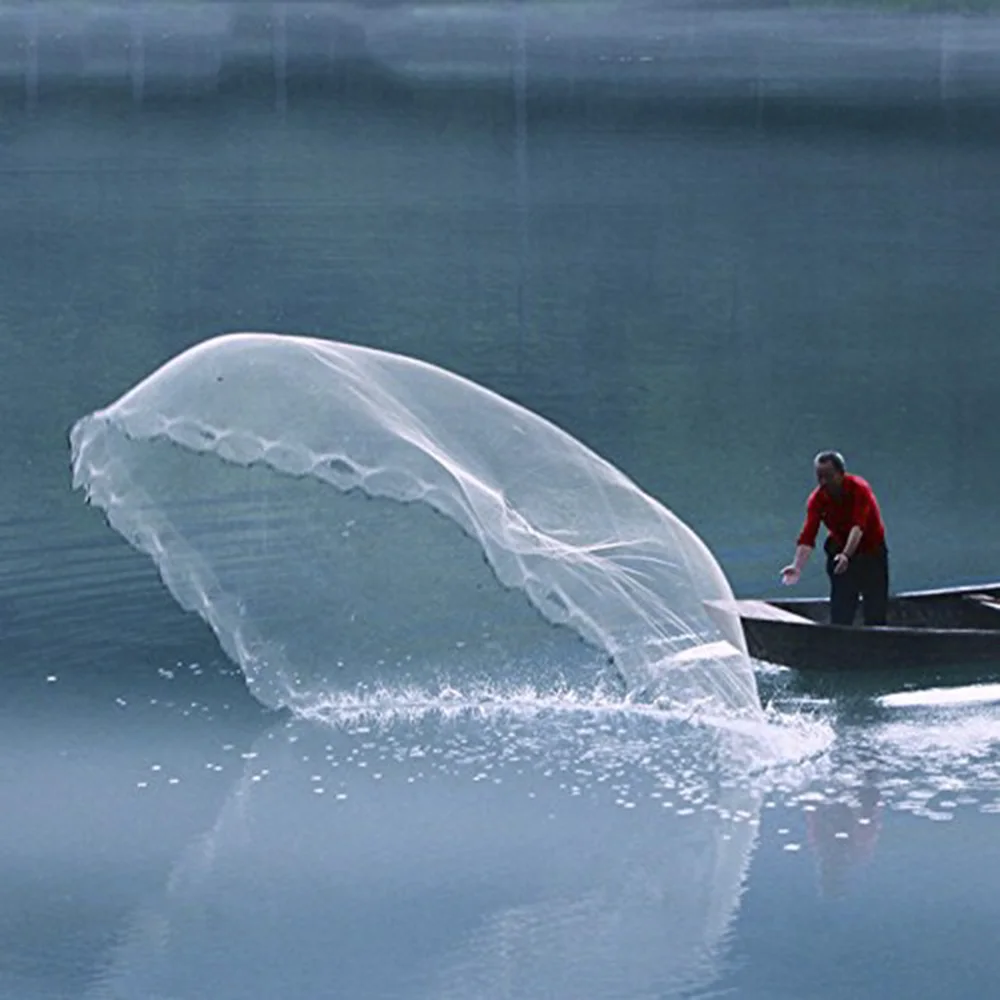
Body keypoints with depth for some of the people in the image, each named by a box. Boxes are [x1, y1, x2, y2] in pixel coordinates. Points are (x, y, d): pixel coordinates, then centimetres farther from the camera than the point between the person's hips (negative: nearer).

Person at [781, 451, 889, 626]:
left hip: (872, 553, -2)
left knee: (876, 615, 1)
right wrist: (797, 567, -39)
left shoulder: (859, 489, -25)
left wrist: (846, 555, -52)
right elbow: (808, 535, -24)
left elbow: (858, 527, -37)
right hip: (840, 552, 2)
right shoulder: (817, 498, -16)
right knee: (840, 615, -3)